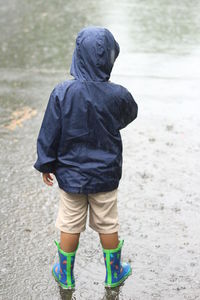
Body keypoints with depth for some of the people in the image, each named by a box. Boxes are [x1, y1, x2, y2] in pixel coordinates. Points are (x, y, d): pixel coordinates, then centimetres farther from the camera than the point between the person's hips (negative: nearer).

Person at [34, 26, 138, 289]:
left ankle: (66, 275, 33)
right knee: (108, 226, 17)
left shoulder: (62, 93, -20)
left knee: (70, 226, 16)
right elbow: (130, 114, 6)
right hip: (106, 175, 0)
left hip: (70, 175, 0)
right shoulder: (118, 95, -18)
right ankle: (114, 273, 35)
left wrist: (46, 164, 4)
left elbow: (49, 133, -10)